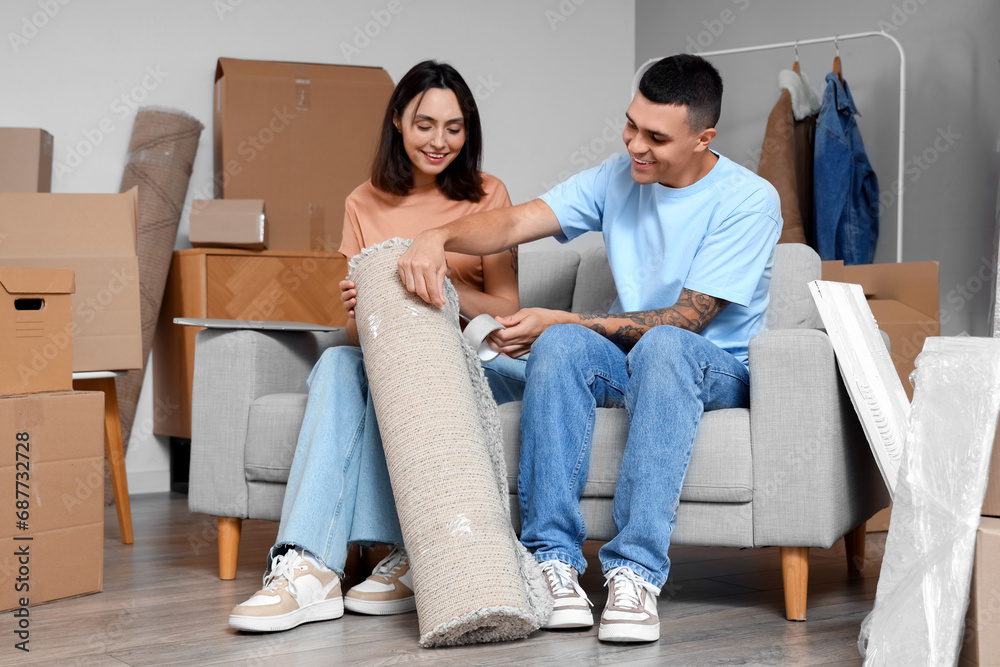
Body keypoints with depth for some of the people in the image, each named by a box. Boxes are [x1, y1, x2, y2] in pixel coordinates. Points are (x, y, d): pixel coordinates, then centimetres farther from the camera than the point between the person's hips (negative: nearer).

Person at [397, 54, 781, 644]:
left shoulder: (749, 201, -12)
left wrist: (560, 322, -19)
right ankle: (554, 561, -32)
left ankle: (636, 572, -43)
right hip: (628, 362, 4)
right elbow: (516, 223, -7)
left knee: (662, 346, -39)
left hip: (717, 370, -4)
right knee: (562, 345, -30)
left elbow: (684, 319, -17)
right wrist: (438, 237, -28)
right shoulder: (618, 178, 3)